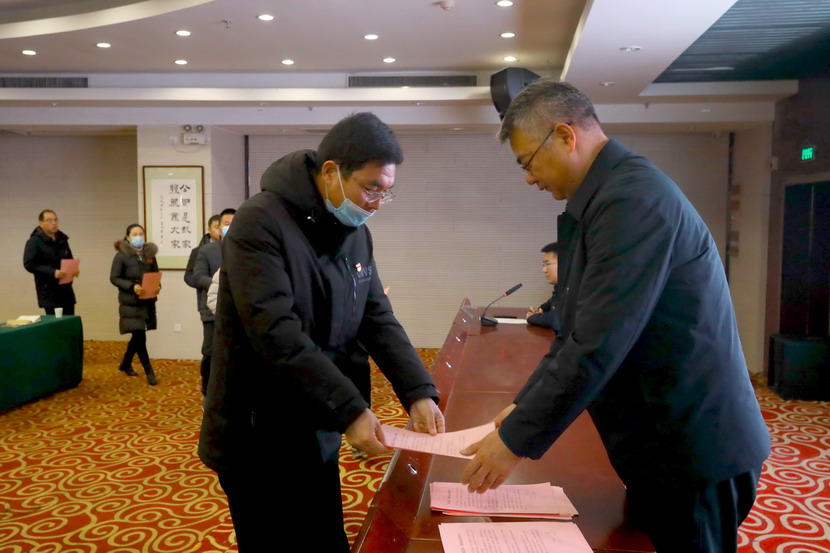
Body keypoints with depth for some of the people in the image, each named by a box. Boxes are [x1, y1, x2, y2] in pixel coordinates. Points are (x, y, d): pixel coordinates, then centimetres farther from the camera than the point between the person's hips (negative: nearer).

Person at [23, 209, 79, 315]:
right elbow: (29, 264, -14)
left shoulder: (62, 240, 14)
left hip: (66, 288, 6)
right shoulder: (34, 242, -6)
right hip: (48, 291, -6)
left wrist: (74, 269, 2)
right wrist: (52, 272, -24)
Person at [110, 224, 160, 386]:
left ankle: (125, 364, 36)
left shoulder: (150, 254, 6)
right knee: (139, 336, -6)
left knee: (137, 336, 15)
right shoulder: (121, 256, -7)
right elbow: (114, 278, -8)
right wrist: (132, 286, -22)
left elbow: (156, 275, 13)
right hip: (130, 302, -5)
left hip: (148, 301, 5)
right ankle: (149, 371, 3)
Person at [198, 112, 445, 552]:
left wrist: (418, 391, -10)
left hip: (317, 434, 7)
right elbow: (277, 335, -28)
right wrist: (349, 409, -29)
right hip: (258, 440, -7)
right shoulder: (260, 223, -20)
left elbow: (378, 319, 3)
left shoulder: (356, 233, 4)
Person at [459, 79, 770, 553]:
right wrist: (523, 407, 10)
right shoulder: (611, 193, 8)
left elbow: (598, 345, -26)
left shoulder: (632, 197, -23)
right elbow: (580, 328, 12)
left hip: (691, 449, -9)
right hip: (668, 440, 9)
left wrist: (518, 439, -16)